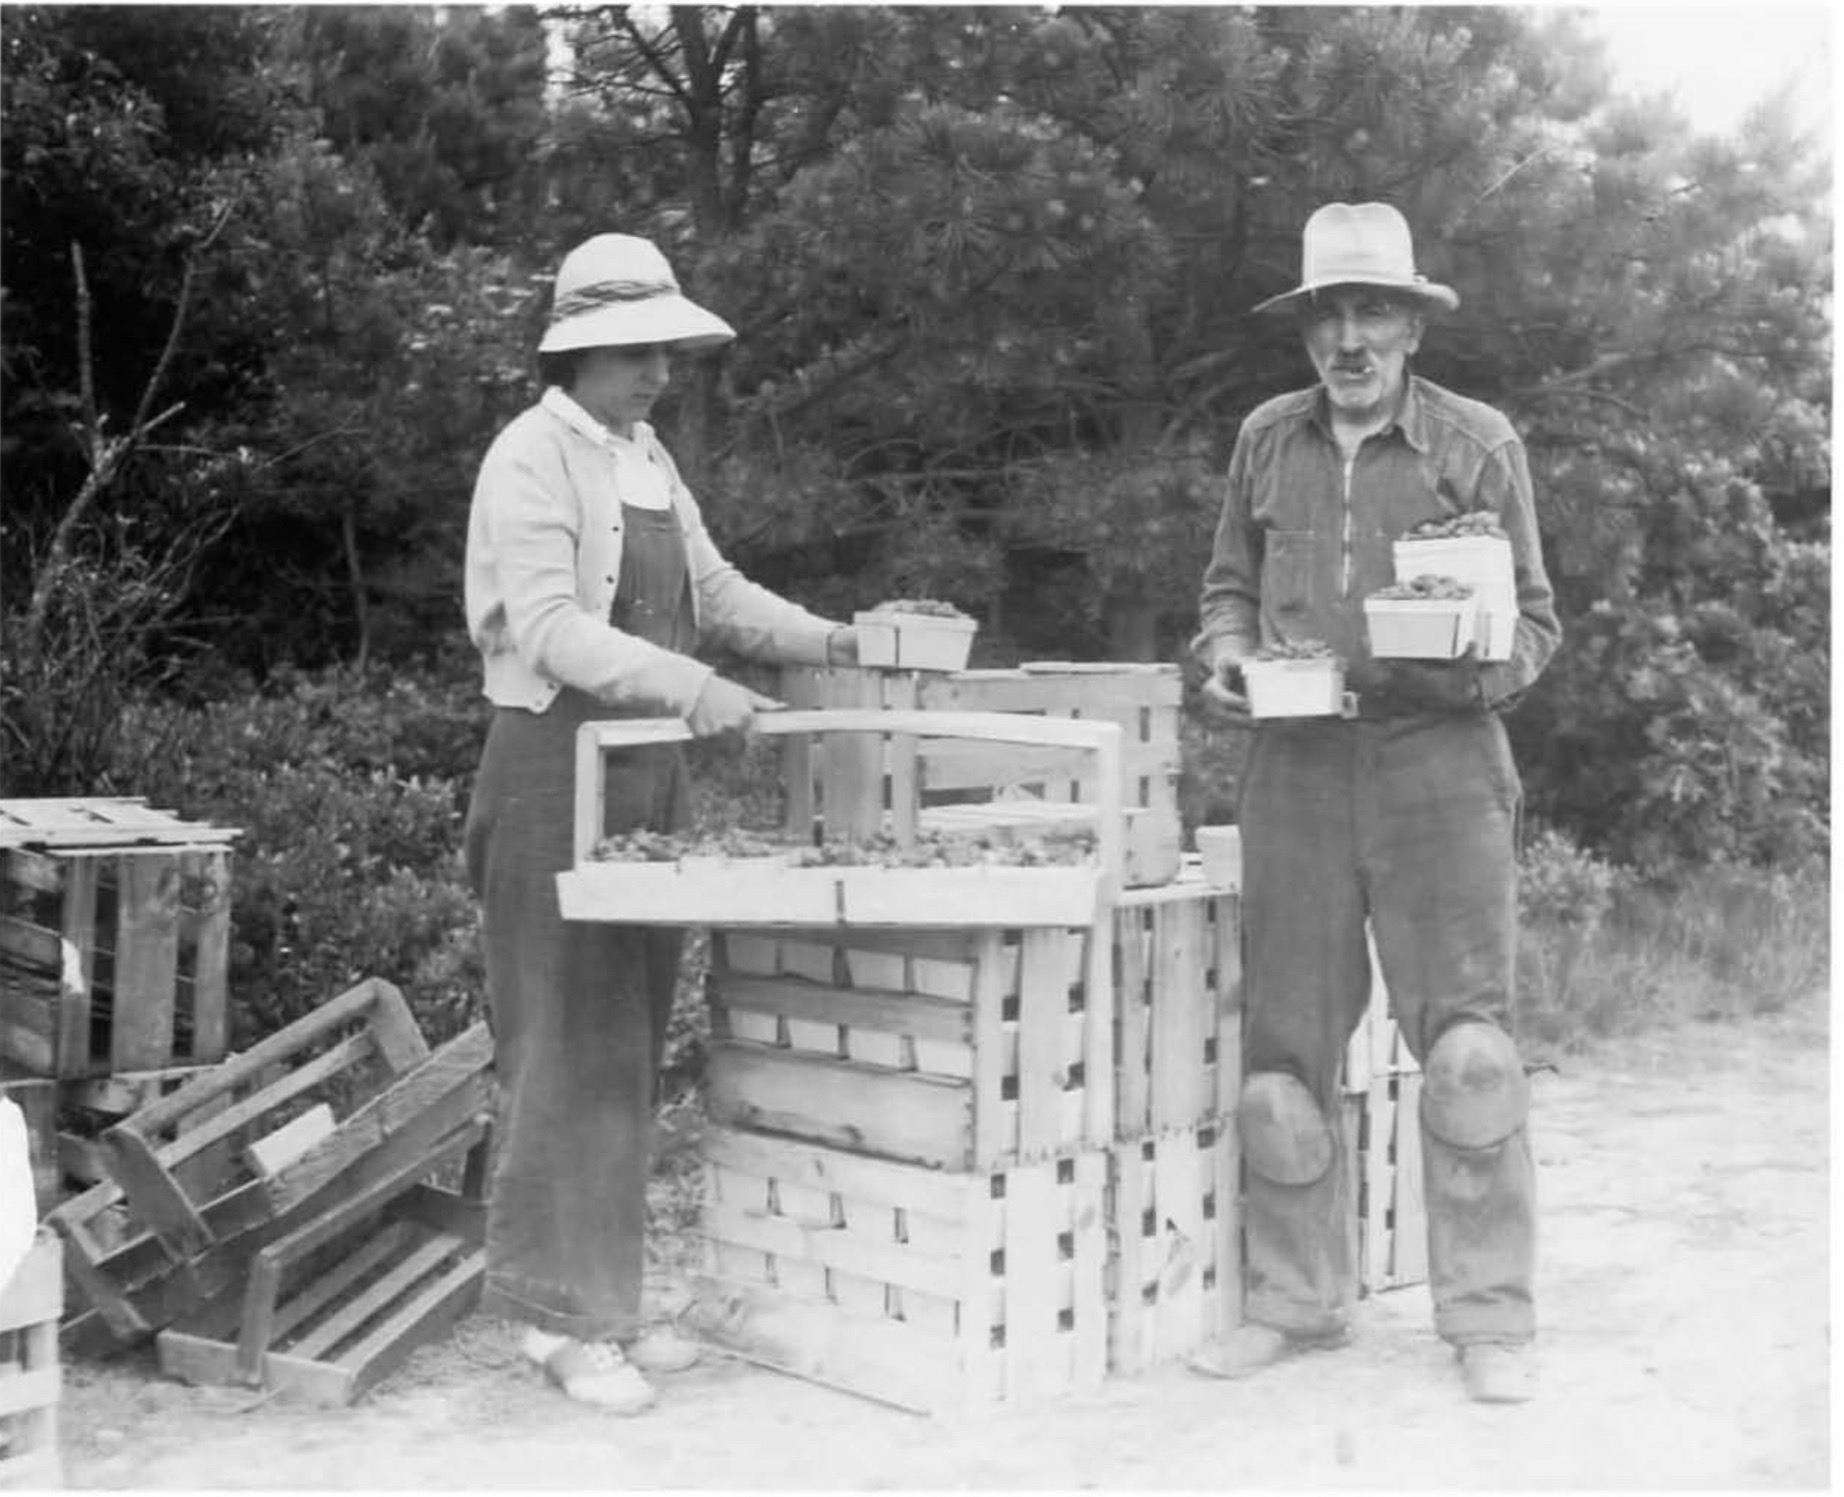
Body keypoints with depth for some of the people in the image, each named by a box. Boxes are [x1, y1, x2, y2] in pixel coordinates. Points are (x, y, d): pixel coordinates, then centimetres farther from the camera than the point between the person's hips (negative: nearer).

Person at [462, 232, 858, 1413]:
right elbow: (548, 627, -20)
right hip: (557, 764, -8)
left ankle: (609, 1299, 20)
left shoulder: (647, 458, 15)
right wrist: (690, 685, -30)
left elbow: (712, 588, 18)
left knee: (633, 1046, 10)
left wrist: (823, 639, 4)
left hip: (652, 766, 8)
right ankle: (563, 1316, 6)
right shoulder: (532, 457, -9)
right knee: (572, 1045, -4)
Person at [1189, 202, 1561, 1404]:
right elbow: (1229, 584, 21)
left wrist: (1478, 662, -16)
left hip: (1438, 764, -3)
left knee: (1466, 1047, -6)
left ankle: (1491, 1320, 8)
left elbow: (1535, 621, 5)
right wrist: (1226, 650, -1)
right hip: (1296, 767, 3)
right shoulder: (1267, 440, 11)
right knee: (1283, 1047, 6)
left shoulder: (1478, 442, 3)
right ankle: (1298, 1301, 21)